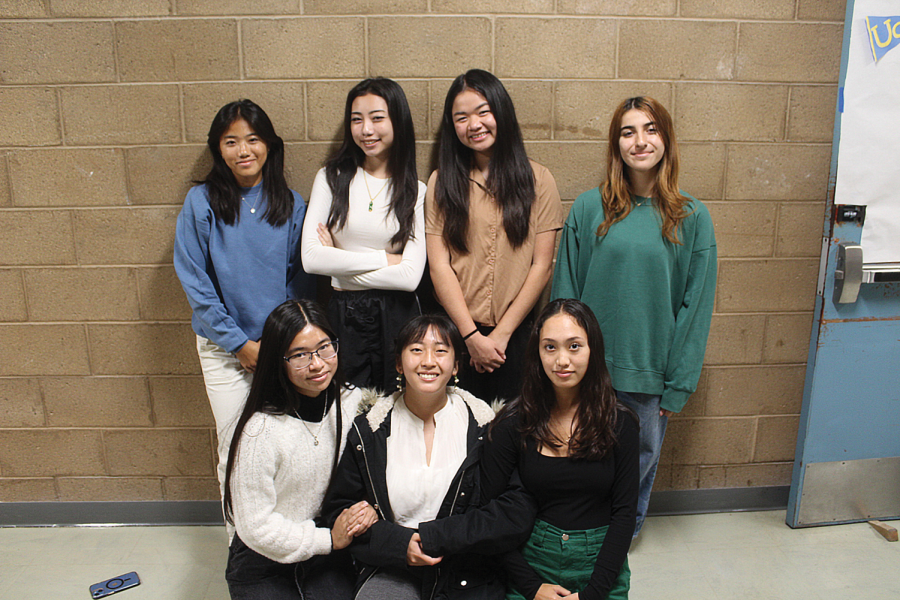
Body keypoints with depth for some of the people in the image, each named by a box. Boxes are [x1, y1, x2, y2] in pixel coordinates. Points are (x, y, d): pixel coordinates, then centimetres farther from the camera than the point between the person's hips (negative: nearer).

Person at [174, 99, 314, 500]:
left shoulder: (291, 205, 2)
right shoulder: (201, 201, -4)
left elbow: (301, 278, 5)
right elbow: (194, 281, -5)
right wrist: (241, 343, -8)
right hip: (223, 346, -1)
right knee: (235, 445, 6)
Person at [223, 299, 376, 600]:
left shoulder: (354, 402, -7)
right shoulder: (261, 431, -22)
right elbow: (254, 526, -15)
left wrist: (369, 509, -15)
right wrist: (328, 539, -14)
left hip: (329, 558, 3)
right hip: (264, 566, -3)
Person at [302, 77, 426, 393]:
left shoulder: (415, 190, 0)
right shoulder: (331, 178, 2)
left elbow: (410, 276, -11)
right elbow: (311, 258, -9)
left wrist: (342, 263, -8)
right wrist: (385, 258, -9)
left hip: (396, 318, 0)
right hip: (344, 316, 1)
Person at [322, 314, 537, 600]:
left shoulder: (483, 427, -2)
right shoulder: (368, 431, 2)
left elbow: (517, 515, -8)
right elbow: (338, 509, 7)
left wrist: (433, 538, -13)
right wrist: (400, 544, -9)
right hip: (393, 573, -1)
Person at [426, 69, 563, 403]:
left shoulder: (537, 179, 1)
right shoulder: (442, 182, 3)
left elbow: (541, 265, -3)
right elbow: (439, 265, -4)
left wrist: (502, 332, -7)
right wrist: (472, 336, -10)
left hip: (518, 332, 0)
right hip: (457, 332, 0)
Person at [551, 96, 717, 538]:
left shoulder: (692, 218, -4)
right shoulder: (589, 208, -5)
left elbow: (696, 306, -2)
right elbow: (566, 290, -2)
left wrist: (678, 385, -3)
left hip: (651, 370, 1)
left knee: (641, 455, 17)